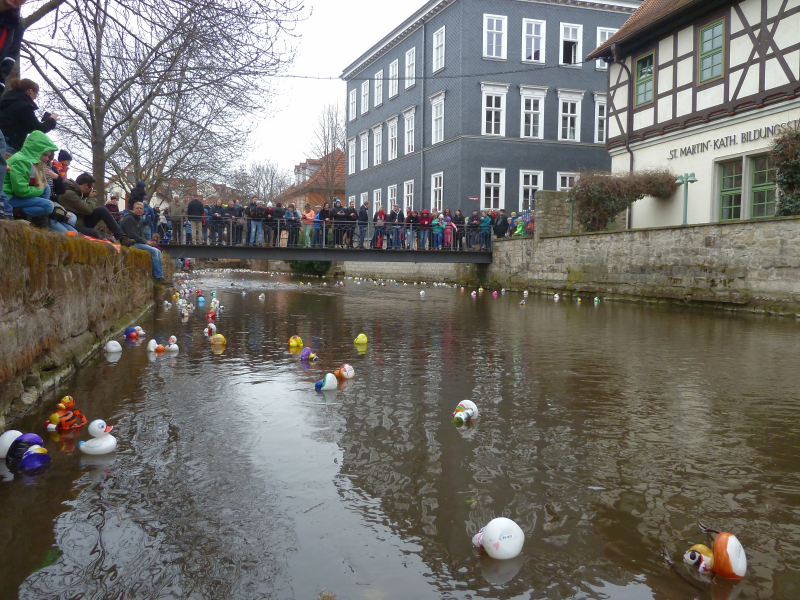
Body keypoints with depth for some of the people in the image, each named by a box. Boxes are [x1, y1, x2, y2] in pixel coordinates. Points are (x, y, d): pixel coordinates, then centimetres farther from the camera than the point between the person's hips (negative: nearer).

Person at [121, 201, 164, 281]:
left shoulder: (139, 220, 19)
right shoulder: (129, 218, -10)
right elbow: (131, 235, -19)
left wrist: (146, 241, 0)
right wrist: (145, 242, -15)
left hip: (137, 242, 10)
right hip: (131, 243, -10)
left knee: (158, 251, -2)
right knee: (154, 251, -21)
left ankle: (160, 275, -7)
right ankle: (158, 277, -21)